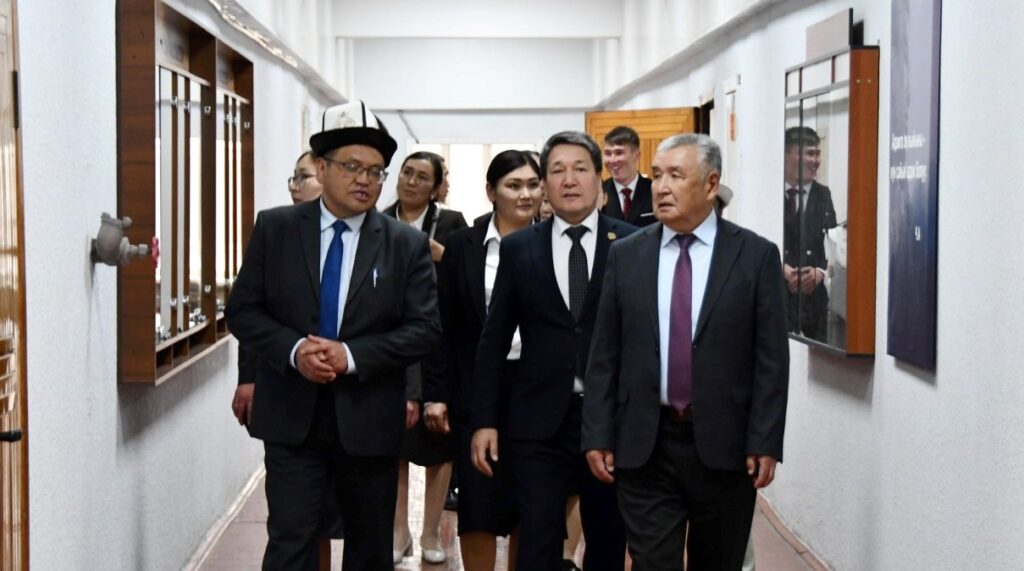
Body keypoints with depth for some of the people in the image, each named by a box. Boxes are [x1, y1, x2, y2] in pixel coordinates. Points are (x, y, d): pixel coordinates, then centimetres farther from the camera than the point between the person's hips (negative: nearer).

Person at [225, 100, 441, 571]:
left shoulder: (407, 245, -1)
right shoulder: (274, 229, 1)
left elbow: (425, 328, -5)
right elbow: (242, 310, 1)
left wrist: (351, 355, -18)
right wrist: (294, 349, -17)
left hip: (368, 419, 1)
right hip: (292, 414, -1)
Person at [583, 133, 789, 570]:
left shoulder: (756, 255, -2)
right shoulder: (626, 255, 4)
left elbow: (771, 359, -4)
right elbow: (604, 355, 5)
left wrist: (765, 442, -9)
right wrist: (597, 435, 0)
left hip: (724, 444, -1)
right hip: (644, 444, 1)